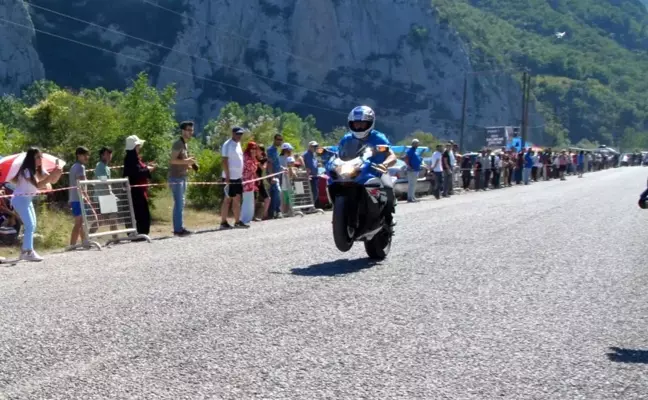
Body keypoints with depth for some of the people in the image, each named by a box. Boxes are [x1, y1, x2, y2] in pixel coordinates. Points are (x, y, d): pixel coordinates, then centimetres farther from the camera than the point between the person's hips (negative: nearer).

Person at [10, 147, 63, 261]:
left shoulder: (39, 170, 4)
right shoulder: (27, 170, -23)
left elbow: (52, 181, 1)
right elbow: (38, 185, -34)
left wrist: (58, 173, -20)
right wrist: (53, 174, -39)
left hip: (28, 200, 10)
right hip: (20, 199, -10)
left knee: (32, 225, 12)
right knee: (30, 225, -16)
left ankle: (25, 251, 20)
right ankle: (28, 252, -15)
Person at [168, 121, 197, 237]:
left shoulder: (184, 144, 16)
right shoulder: (178, 144, -13)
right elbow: (172, 160, -22)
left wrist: (189, 165, 8)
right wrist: (186, 161, -26)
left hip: (182, 177, 10)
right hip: (176, 178, -10)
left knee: (181, 204, 12)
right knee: (179, 204, -9)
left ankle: (180, 227, 18)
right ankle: (178, 229, -7)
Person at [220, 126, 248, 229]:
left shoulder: (238, 144, 15)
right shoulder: (228, 145, -11)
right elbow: (224, 161, -16)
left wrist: (241, 174, 17)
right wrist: (227, 176, -20)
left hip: (238, 177, 8)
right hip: (230, 177, -8)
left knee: (237, 199, 9)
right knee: (228, 199, -4)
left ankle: (237, 221, 12)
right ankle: (223, 222, 1)